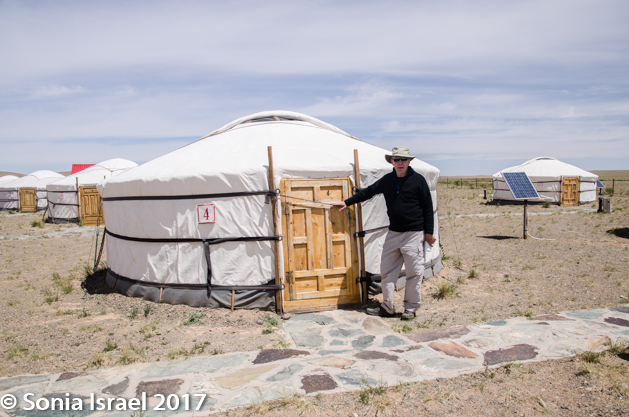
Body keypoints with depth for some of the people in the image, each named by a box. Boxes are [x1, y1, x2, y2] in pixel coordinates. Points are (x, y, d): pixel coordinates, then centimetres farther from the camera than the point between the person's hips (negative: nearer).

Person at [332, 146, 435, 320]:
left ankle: (411, 308, 16)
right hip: (393, 233, 5)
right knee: (387, 271, 7)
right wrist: (347, 202, 21)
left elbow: (427, 207, -2)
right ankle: (387, 307, 18)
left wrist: (428, 232, -3)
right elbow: (368, 192, 20)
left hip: (414, 234, -5)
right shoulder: (387, 180, 8)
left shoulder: (418, 180, -4)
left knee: (414, 272, 1)